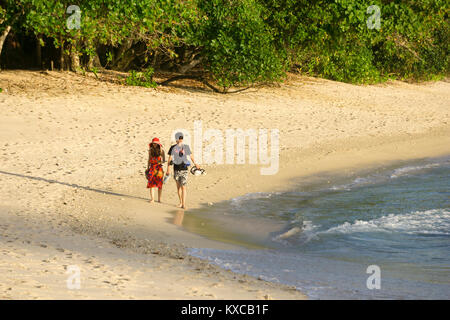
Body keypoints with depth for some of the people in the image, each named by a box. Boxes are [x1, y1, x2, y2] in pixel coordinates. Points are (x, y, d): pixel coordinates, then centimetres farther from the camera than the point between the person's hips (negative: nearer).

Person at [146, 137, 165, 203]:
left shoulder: (161, 151, -1)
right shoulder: (151, 150, 7)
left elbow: (164, 160, -2)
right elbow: (149, 160, 13)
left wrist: (161, 161, -22)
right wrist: (148, 168, 11)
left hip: (159, 167, -2)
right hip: (152, 167, 2)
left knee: (159, 184, 1)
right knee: (151, 183, -6)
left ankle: (159, 199, 8)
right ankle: (152, 198, -4)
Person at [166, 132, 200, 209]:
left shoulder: (186, 147, 1)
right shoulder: (173, 148, 0)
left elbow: (191, 156, 14)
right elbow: (170, 159, 1)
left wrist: (195, 164, 20)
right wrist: (168, 169, -5)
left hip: (184, 169, -1)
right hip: (176, 169, 1)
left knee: (183, 187, -11)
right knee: (178, 186, 11)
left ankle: (184, 204, -15)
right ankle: (180, 202, 25)